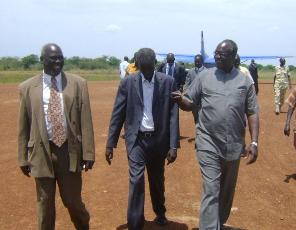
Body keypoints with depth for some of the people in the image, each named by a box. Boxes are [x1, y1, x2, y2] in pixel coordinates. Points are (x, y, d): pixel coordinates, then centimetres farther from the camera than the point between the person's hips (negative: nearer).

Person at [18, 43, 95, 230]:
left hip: (70, 150, 0)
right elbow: (24, 126, 4)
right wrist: (24, 158, 5)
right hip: (42, 152, 0)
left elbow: (85, 121, -2)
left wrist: (88, 153, -5)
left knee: (72, 199, 11)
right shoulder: (27, 88, 0)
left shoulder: (78, 84, -1)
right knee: (45, 202, 12)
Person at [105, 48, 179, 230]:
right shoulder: (128, 83, -5)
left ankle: (160, 213, 43)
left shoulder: (168, 82, -5)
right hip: (136, 139, -1)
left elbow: (173, 115, -5)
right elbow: (117, 114, -1)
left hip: (158, 139, 1)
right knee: (136, 180, -12)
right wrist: (110, 144, -2)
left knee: (157, 180, 18)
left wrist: (173, 145, -9)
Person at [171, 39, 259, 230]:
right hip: (208, 144, -2)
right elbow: (190, 104, 5)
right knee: (211, 190, -7)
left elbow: (252, 113, 2)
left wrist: (254, 143, -6)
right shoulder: (204, 77, 1)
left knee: (227, 191, 18)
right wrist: (180, 100, -19)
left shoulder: (244, 81, 2)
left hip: (234, 145, 2)